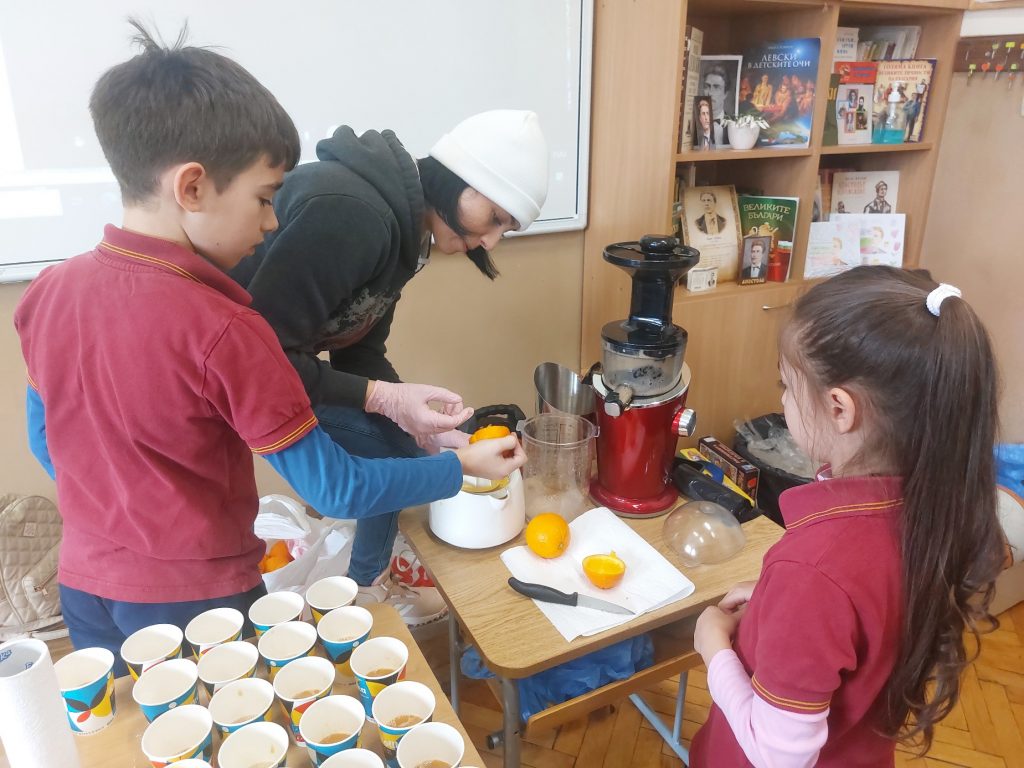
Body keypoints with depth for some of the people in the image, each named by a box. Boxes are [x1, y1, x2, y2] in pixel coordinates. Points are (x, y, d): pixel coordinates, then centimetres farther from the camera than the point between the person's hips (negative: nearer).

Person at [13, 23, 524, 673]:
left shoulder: (48, 293, -7)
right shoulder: (222, 333, -28)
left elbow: (46, 441, 8)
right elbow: (337, 491, -21)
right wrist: (463, 467, -10)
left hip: (87, 594, 6)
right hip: (198, 605, -5)